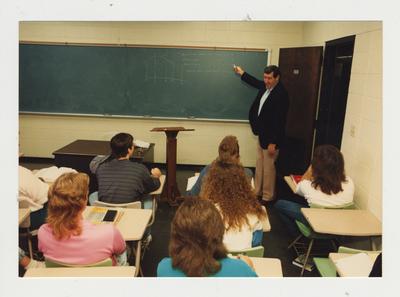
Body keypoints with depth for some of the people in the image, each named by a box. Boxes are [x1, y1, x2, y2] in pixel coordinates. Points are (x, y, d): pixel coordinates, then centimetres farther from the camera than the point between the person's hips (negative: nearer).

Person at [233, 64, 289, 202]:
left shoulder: (281, 94, -23)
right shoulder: (265, 87, 3)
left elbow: (279, 120, -24)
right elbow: (256, 82, 30)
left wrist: (273, 142, -23)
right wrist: (242, 73, 34)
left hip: (271, 138, -9)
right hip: (262, 134, 9)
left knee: (268, 167, 3)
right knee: (259, 166, 17)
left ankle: (268, 196, 18)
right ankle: (257, 191, 31)